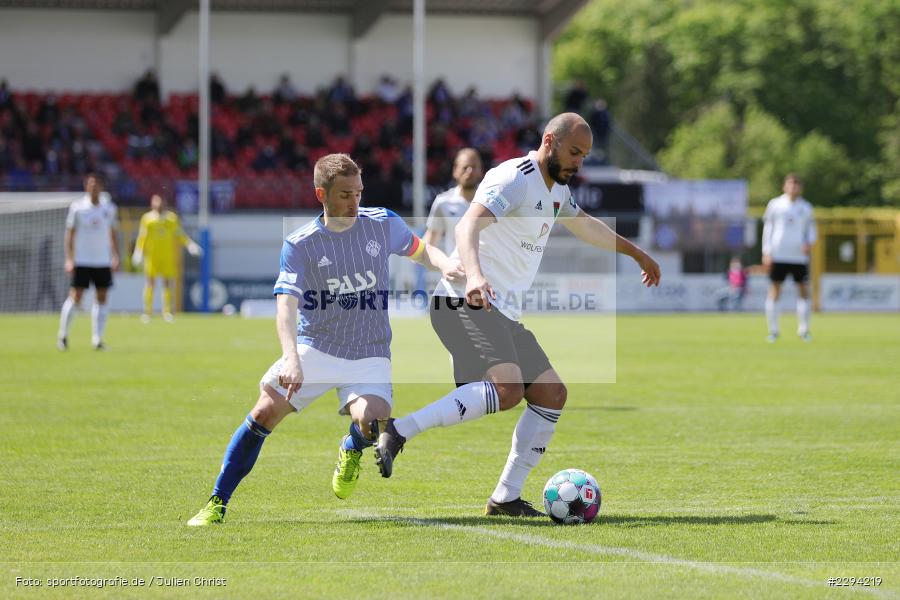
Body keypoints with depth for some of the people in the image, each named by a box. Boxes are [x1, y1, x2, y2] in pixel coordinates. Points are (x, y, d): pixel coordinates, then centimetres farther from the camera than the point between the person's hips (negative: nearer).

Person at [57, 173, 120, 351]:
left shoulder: (109, 208, 5)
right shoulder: (77, 207, -3)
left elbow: (113, 234, 14)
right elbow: (69, 234, -1)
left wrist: (115, 257, 8)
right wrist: (69, 259, -7)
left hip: (103, 261, 3)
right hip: (81, 261, -3)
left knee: (101, 299, -1)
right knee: (75, 297, -5)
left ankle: (97, 339, 2)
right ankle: (63, 334, 10)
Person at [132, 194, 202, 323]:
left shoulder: (172, 217, 11)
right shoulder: (147, 218, 6)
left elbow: (179, 235, 13)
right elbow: (142, 236, 5)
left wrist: (190, 244, 1)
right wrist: (138, 252, -5)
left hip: (168, 256, 2)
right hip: (152, 255, -2)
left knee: (168, 282, -2)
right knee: (150, 282, -4)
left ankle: (167, 312, 2)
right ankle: (147, 311, -2)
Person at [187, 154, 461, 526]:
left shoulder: (382, 224, -1)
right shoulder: (300, 245, -8)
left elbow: (420, 251, 18)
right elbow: (286, 305, -19)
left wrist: (447, 265, -6)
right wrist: (291, 359, -36)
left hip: (369, 355, 1)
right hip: (314, 348, 0)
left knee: (370, 422, -27)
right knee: (265, 411, -17)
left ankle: (352, 450, 14)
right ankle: (216, 505, -4)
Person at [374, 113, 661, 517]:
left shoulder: (556, 189, 18)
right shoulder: (514, 180, -14)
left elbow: (587, 226, 40)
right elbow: (468, 225, -30)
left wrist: (636, 253, 52)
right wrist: (473, 275, -49)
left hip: (502, 313, 10)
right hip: (467, 303, -10)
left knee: (551, 394, 5)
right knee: (506, 389, -29)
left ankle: (506, 498, 8)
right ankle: (398, 433, -28)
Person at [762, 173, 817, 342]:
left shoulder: (806, 207, 9)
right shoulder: (775, 205, 4)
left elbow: (811, 230, 14)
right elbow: (768, 228, 6)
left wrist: (809, 243, -8)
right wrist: (767, 252, -2)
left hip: (799, 256, 2)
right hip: (778, 256, -2)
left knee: (803, 290, -1)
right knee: (774, 290, -2)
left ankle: (803, 330, 8)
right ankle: (773, 330, 4)